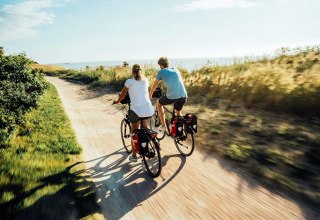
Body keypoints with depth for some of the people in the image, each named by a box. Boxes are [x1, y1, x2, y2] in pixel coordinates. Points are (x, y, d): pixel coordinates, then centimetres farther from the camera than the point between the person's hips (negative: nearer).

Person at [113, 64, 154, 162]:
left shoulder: (129, 81, -1)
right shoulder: (146, 80, 10)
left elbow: (122, 95, 10)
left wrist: (117, 101, 29)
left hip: (136, 110, -4)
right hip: (149, 110, 4)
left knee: (134, 133, 16)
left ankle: (134, 155, 23)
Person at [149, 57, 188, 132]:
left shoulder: (161, 71, 10)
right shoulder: (176, 70, 22)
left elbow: (155, 85, 23)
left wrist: (150, 94, 41)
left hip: (172, 96, -4)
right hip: (183, 96, 5)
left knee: (159, 103, 26)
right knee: (178, 113, 32)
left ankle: (163, 126, 25)